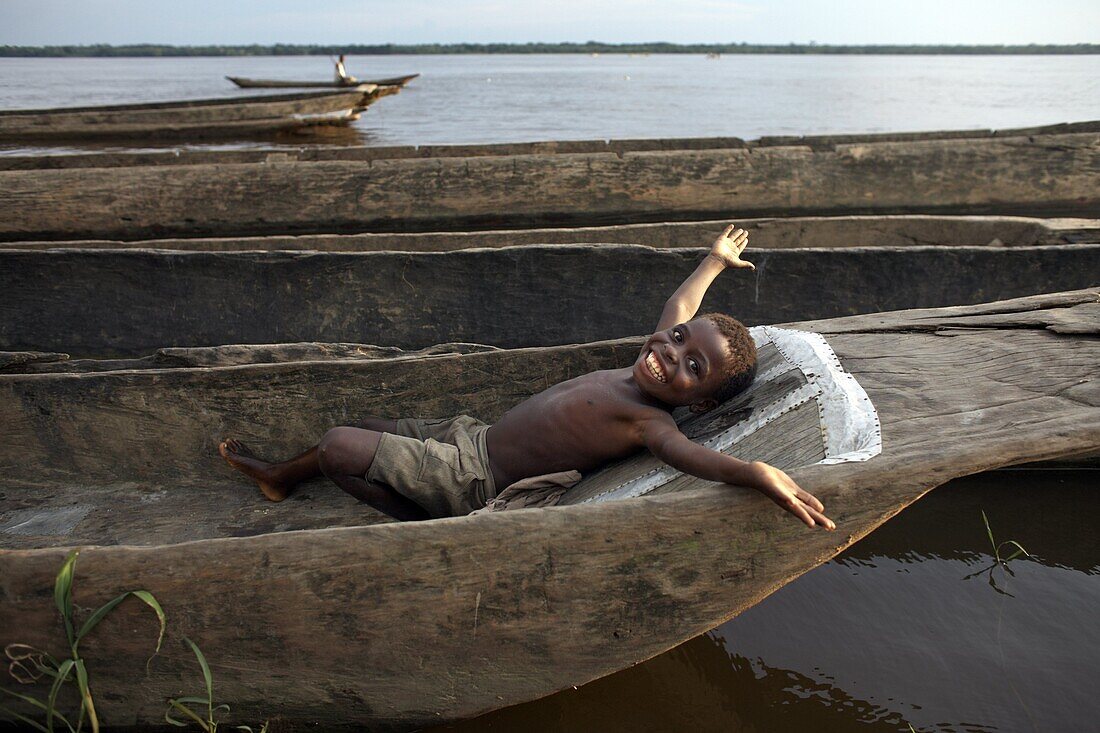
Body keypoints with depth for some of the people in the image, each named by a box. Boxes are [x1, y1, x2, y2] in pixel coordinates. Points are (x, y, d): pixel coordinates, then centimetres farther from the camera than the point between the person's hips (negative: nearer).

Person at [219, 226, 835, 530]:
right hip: (472, 436, 9)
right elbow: (678, 307, 17)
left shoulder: (650, 421, -25)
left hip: (473, 481, -9)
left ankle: (284, 475, 24)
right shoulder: (645, 375, 1)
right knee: (367, 427, 21)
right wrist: (716, 261, 30)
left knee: (338, 446, -9)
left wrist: (759, 472, -66)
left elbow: (694, 454, -46)